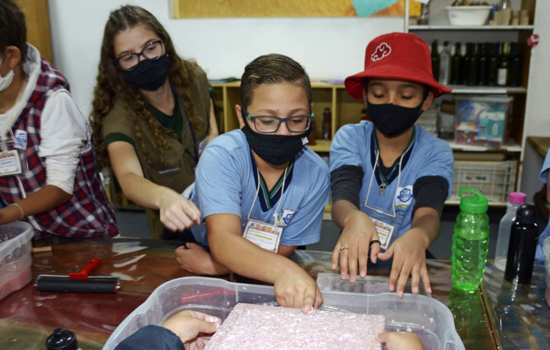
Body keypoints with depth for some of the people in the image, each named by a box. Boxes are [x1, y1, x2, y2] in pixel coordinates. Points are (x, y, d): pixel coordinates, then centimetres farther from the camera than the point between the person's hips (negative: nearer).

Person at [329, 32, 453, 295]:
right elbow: (342, 199, -21)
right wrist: (354, 218, -45)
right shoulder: (349, 138, -5)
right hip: (353, 263, 0)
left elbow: (428, 213, -22)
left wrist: (418, 236, -46)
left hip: (405, 264, 0)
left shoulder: (436, 154, -5)